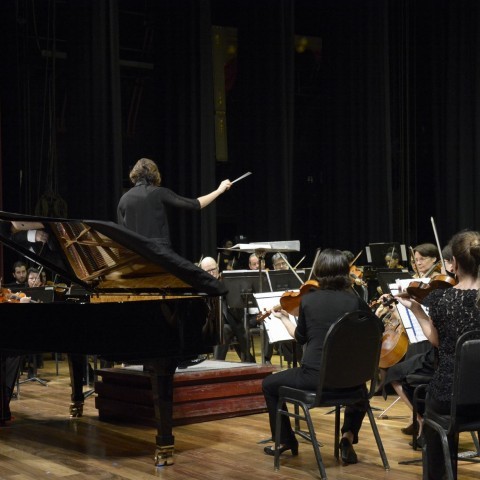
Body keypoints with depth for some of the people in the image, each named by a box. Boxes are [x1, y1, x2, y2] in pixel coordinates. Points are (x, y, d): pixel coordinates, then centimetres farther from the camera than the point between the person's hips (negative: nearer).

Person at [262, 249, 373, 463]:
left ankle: (285, 440, 30)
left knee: (269, 385, 25)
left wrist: (284, 318, 30)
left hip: (314, 376, -2)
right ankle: (348, 436, 16)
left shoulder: (308, 299, -2)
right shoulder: (355, 301, -2)